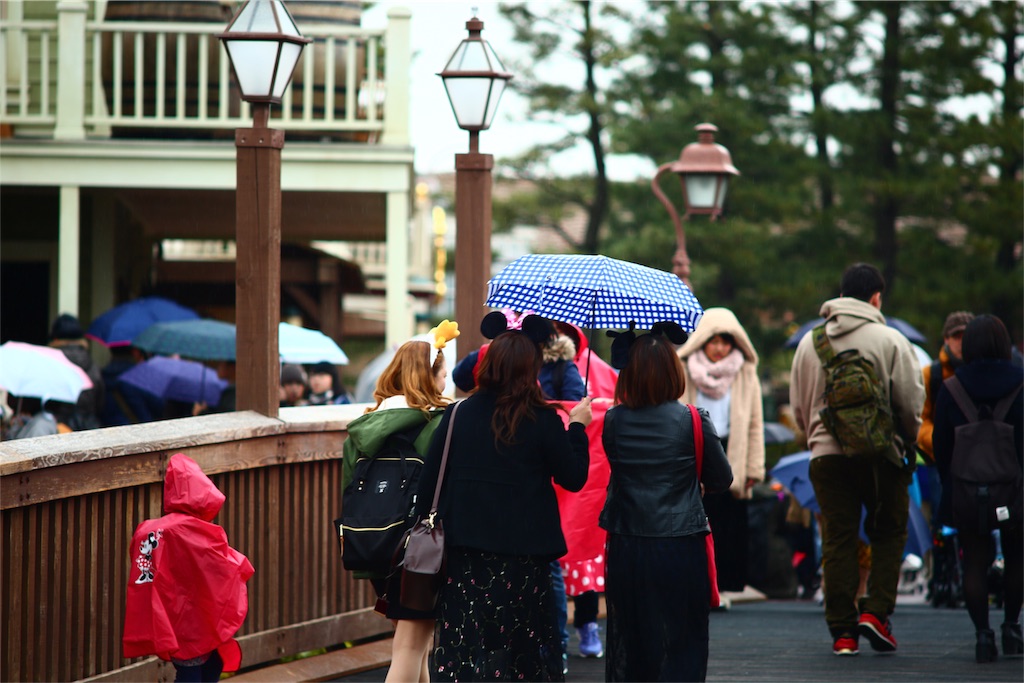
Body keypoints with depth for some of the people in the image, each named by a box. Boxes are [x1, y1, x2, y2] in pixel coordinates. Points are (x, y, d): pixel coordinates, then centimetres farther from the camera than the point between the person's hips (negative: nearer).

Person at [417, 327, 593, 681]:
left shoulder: (459, 415, -1)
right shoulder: (543, 421, -8)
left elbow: (430, 480, 2)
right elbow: (574, 478, 0)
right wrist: (577, 427, 13)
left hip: (464, 552, 2)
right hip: (523, 554, -2)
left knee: (463, 648, 3)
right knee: (524, 647, 9)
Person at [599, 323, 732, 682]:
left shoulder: (613, 421, -3)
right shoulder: (693, 422, -9)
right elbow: (722, 480, 2)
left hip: (625, 550, 3)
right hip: (680, 551, -3)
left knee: (627, 643, 12)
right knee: (682, 648, 3)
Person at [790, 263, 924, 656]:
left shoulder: (810, 342, 9)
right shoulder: (890, 341, -6)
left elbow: (797, 406, 15)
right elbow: (910, 402, -6)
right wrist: (908, 443, 10)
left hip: (826, 453, 3)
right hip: (880, 453, -3)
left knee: (837, 540, 6)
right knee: (888, 533, 11)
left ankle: (842, 630, 5)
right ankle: (876, 610, -4)